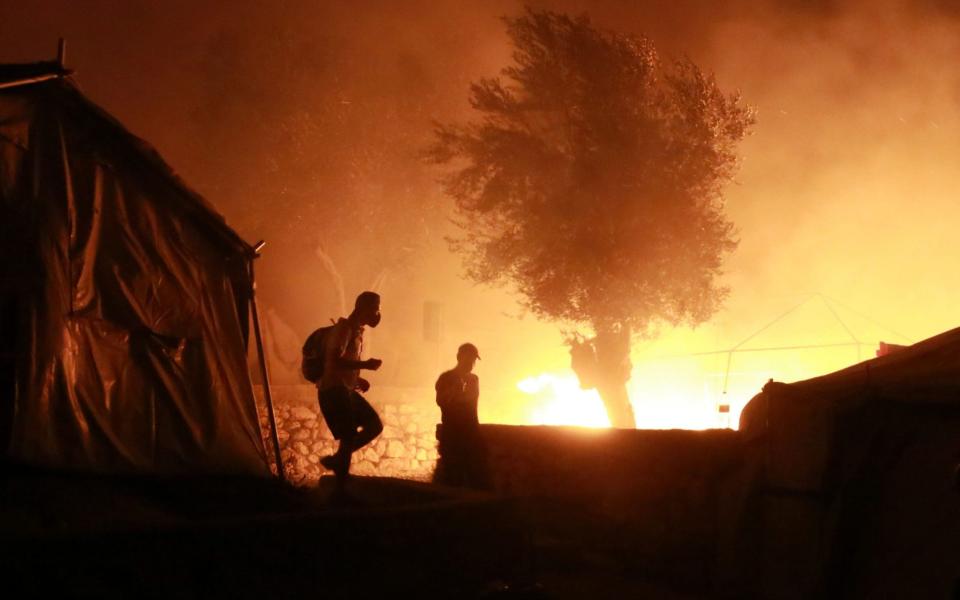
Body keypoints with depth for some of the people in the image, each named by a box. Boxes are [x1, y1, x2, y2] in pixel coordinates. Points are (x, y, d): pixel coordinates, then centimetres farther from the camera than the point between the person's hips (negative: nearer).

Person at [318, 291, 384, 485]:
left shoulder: (356, 330, 16)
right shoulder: (345, 328, -13)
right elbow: (335, 361, -25)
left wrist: (357, 379, 8)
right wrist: (365, 365, -22)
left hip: (346, 390, 10)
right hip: (334, 391, -10)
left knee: (375, 425, 10)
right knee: (349, 438, -9)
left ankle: (336, 460, 16)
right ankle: (341, 489, 0)